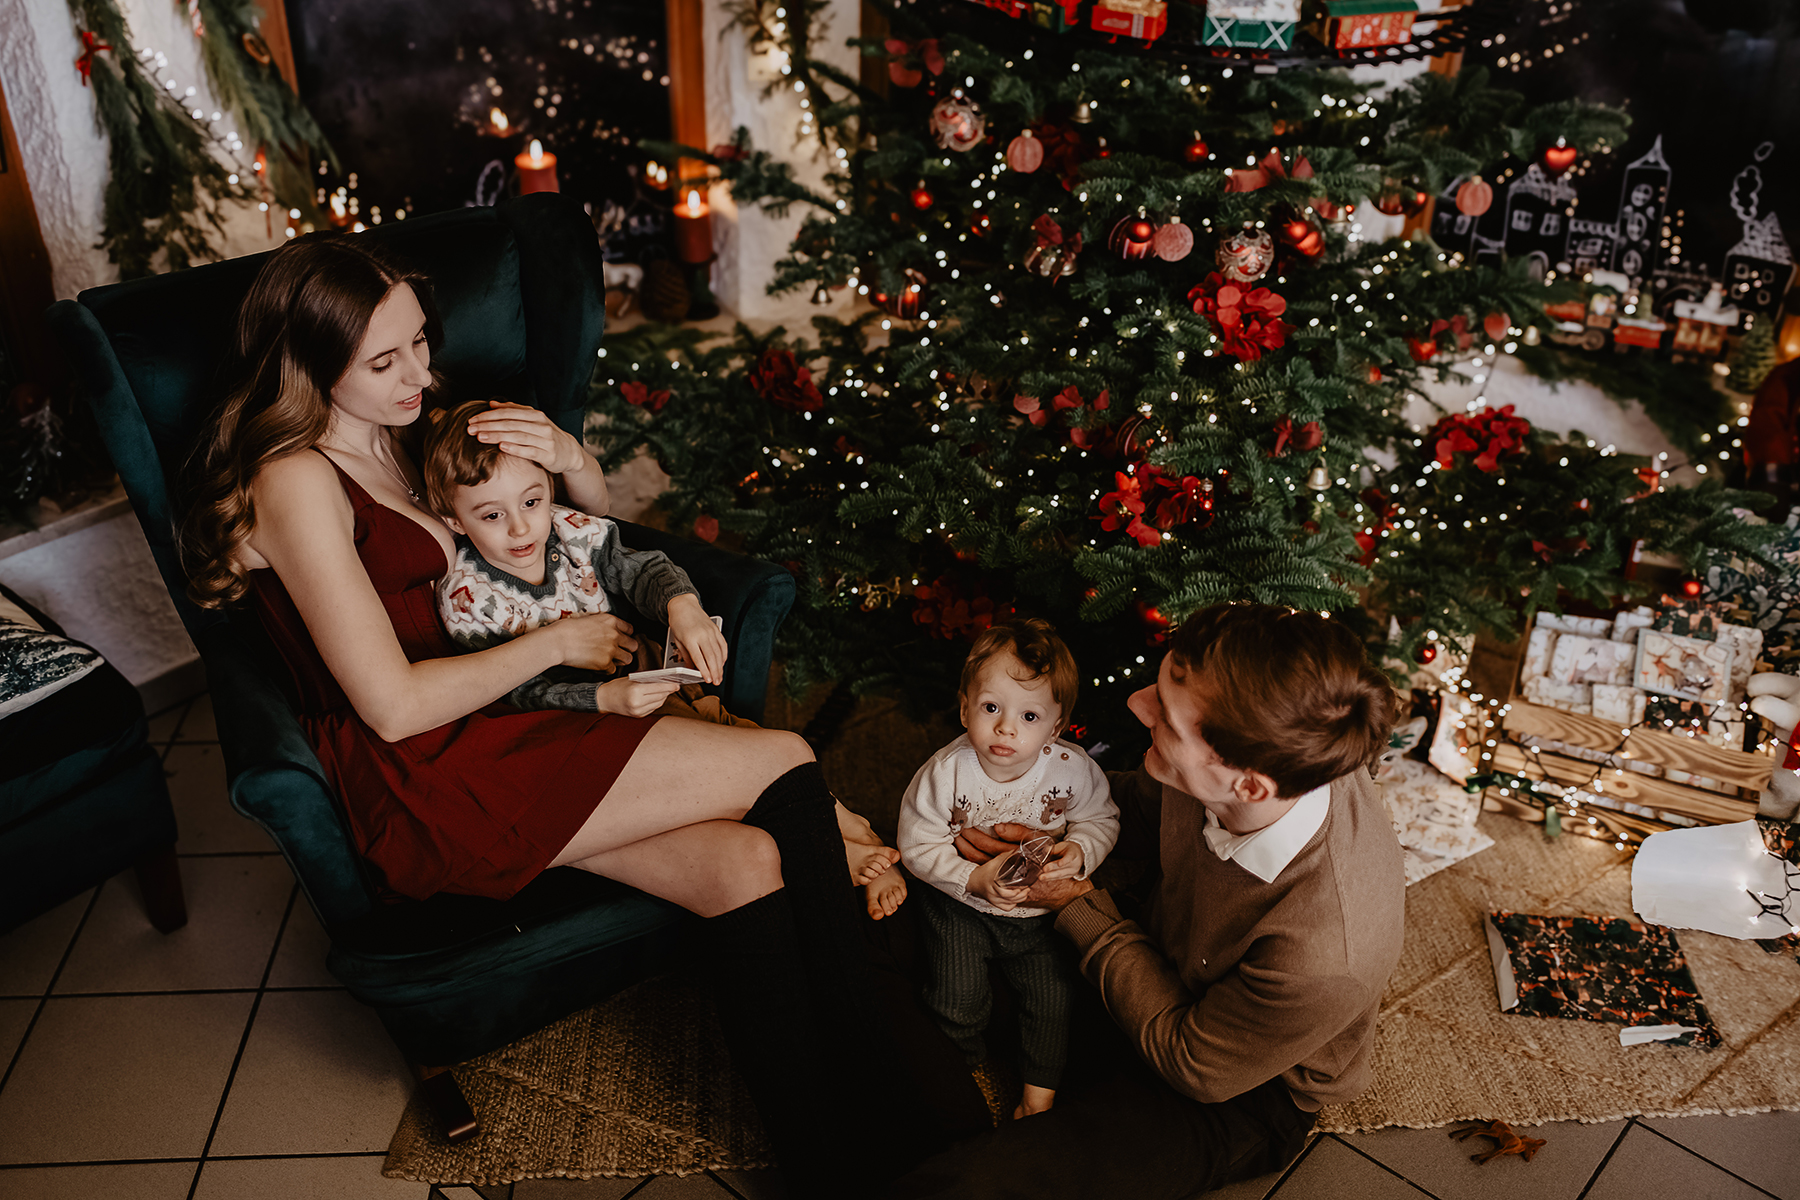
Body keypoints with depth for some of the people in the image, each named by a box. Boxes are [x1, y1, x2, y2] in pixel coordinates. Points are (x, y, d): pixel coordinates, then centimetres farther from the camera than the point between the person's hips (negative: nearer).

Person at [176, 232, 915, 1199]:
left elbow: (597, 516, 23)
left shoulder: (408, 428, 13)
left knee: (745, 862, -17)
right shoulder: (296, 482, -12)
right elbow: (393, 705, -17)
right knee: (783, 764, -19)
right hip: (417, 790, -7)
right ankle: (856, 1052, -4)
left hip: (485, 739, 8)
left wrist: (568, 455, 0)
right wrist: (559, 641, -8)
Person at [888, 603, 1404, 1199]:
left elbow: (1193, 1066, -22)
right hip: (1168, 954, 6)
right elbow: (1136, 805, 0)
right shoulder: (1288, 754, -25)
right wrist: (1044, 834, -15)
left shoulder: (1322, 957, -42)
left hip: (1237, 1093, -6)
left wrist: (1080, 905, -20)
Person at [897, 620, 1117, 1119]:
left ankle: (1039, 1096, 23)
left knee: (1053, 1000, -2)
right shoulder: (945, 772, -24)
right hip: (960, 906, -1)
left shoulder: (1072, 769, -20)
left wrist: (1079, 851, -25)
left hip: (1041, 908, 1)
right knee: (959, 999, -3)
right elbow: (919, 844, -16)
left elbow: (1101, 819, -3)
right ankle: (967, 1072, 31)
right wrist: (974, 878, -30)